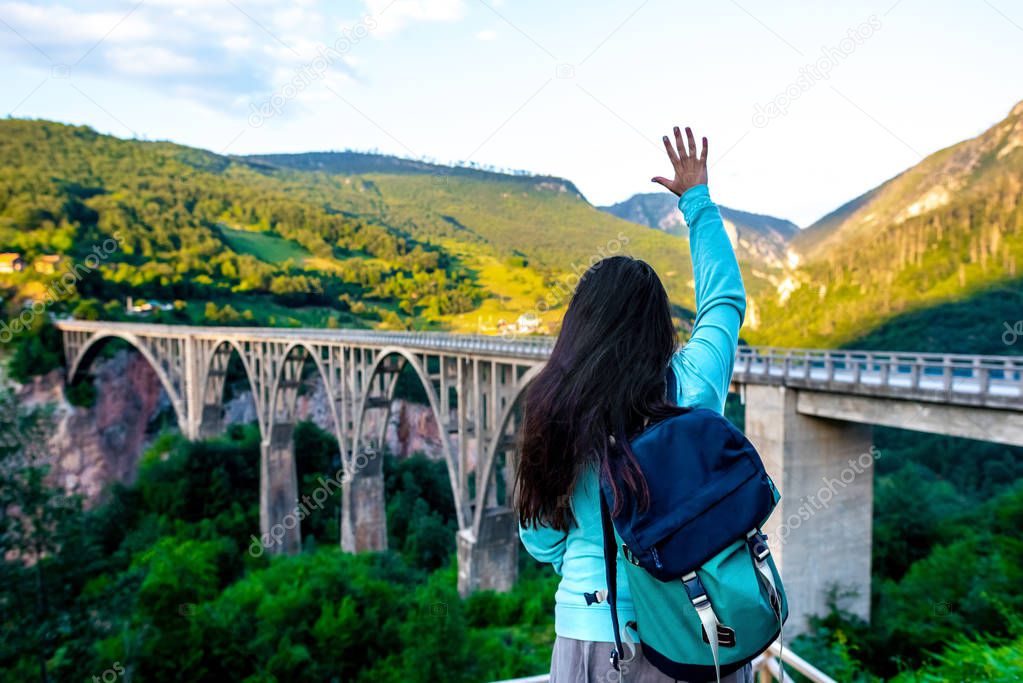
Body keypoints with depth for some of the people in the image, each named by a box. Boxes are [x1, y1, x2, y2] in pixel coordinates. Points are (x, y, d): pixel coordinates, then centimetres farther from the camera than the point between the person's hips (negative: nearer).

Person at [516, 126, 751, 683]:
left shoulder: (555, 413, -12)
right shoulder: (692, 389, -13)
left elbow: (541, 541, 0)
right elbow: (726, 299, 7)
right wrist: (698, 200, 16)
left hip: (596, 630, 0)